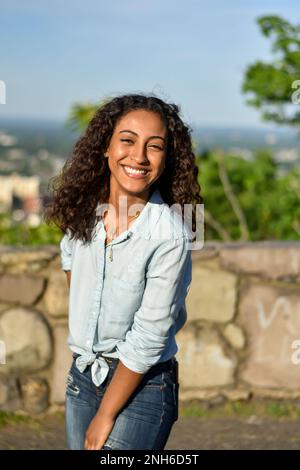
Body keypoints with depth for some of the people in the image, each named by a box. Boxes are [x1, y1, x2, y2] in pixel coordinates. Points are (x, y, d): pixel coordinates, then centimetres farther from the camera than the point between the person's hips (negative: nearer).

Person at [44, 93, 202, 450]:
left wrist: (105, 416, -13)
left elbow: (147, 340, -20)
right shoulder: (86, 209, -6)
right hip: (82, 375, 5)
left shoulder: (170, 235, -22)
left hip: (142, 385, -5)